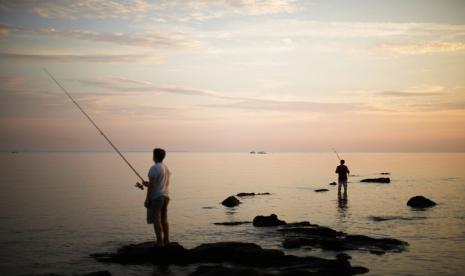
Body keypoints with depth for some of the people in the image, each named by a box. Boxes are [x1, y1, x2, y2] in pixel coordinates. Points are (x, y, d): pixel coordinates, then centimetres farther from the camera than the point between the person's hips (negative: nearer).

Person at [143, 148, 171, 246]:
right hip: (165, 196, 9)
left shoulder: (154, 168, -15)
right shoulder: (166, 168, 13)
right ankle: (166, 241, 16)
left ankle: (160, 242, -5)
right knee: (164, 219, 14)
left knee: (156, 220, -4)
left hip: (156, 197, -9)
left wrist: (147, 199, -14)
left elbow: (152, 185, -18)